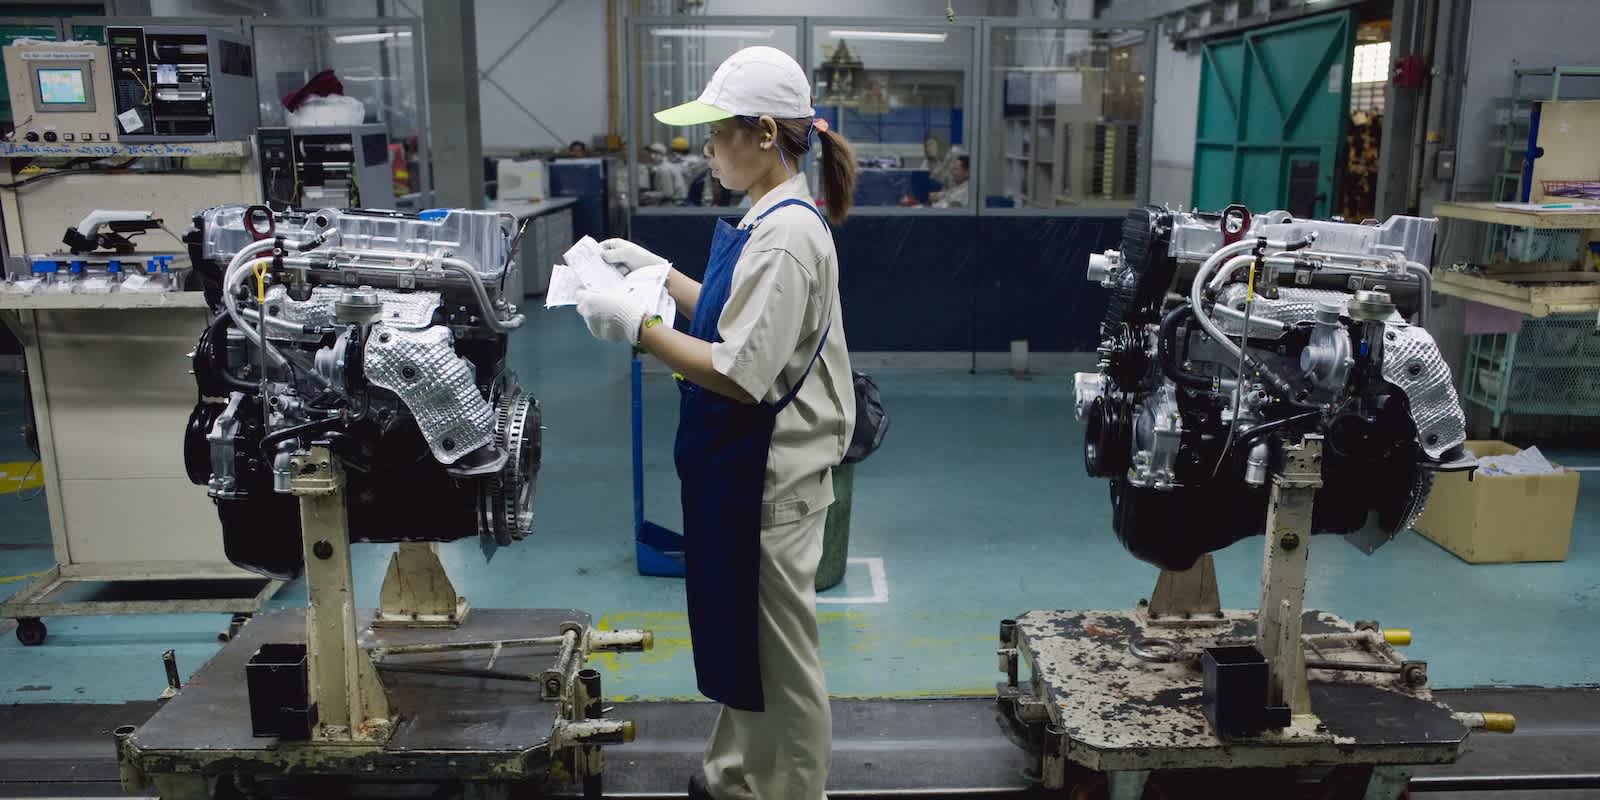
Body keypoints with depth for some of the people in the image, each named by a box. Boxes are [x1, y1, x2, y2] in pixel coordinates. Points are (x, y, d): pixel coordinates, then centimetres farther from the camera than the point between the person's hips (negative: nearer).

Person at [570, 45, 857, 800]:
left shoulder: (785, 238, -23)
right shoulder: (771, 220, 8)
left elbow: (741, 375, -26)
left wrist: (639, 326, -20)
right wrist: (657, 270, 14)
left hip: (769, 474, -10)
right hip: (743, 464, 10)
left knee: (776, 651, 7)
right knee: (739, 632, 23)